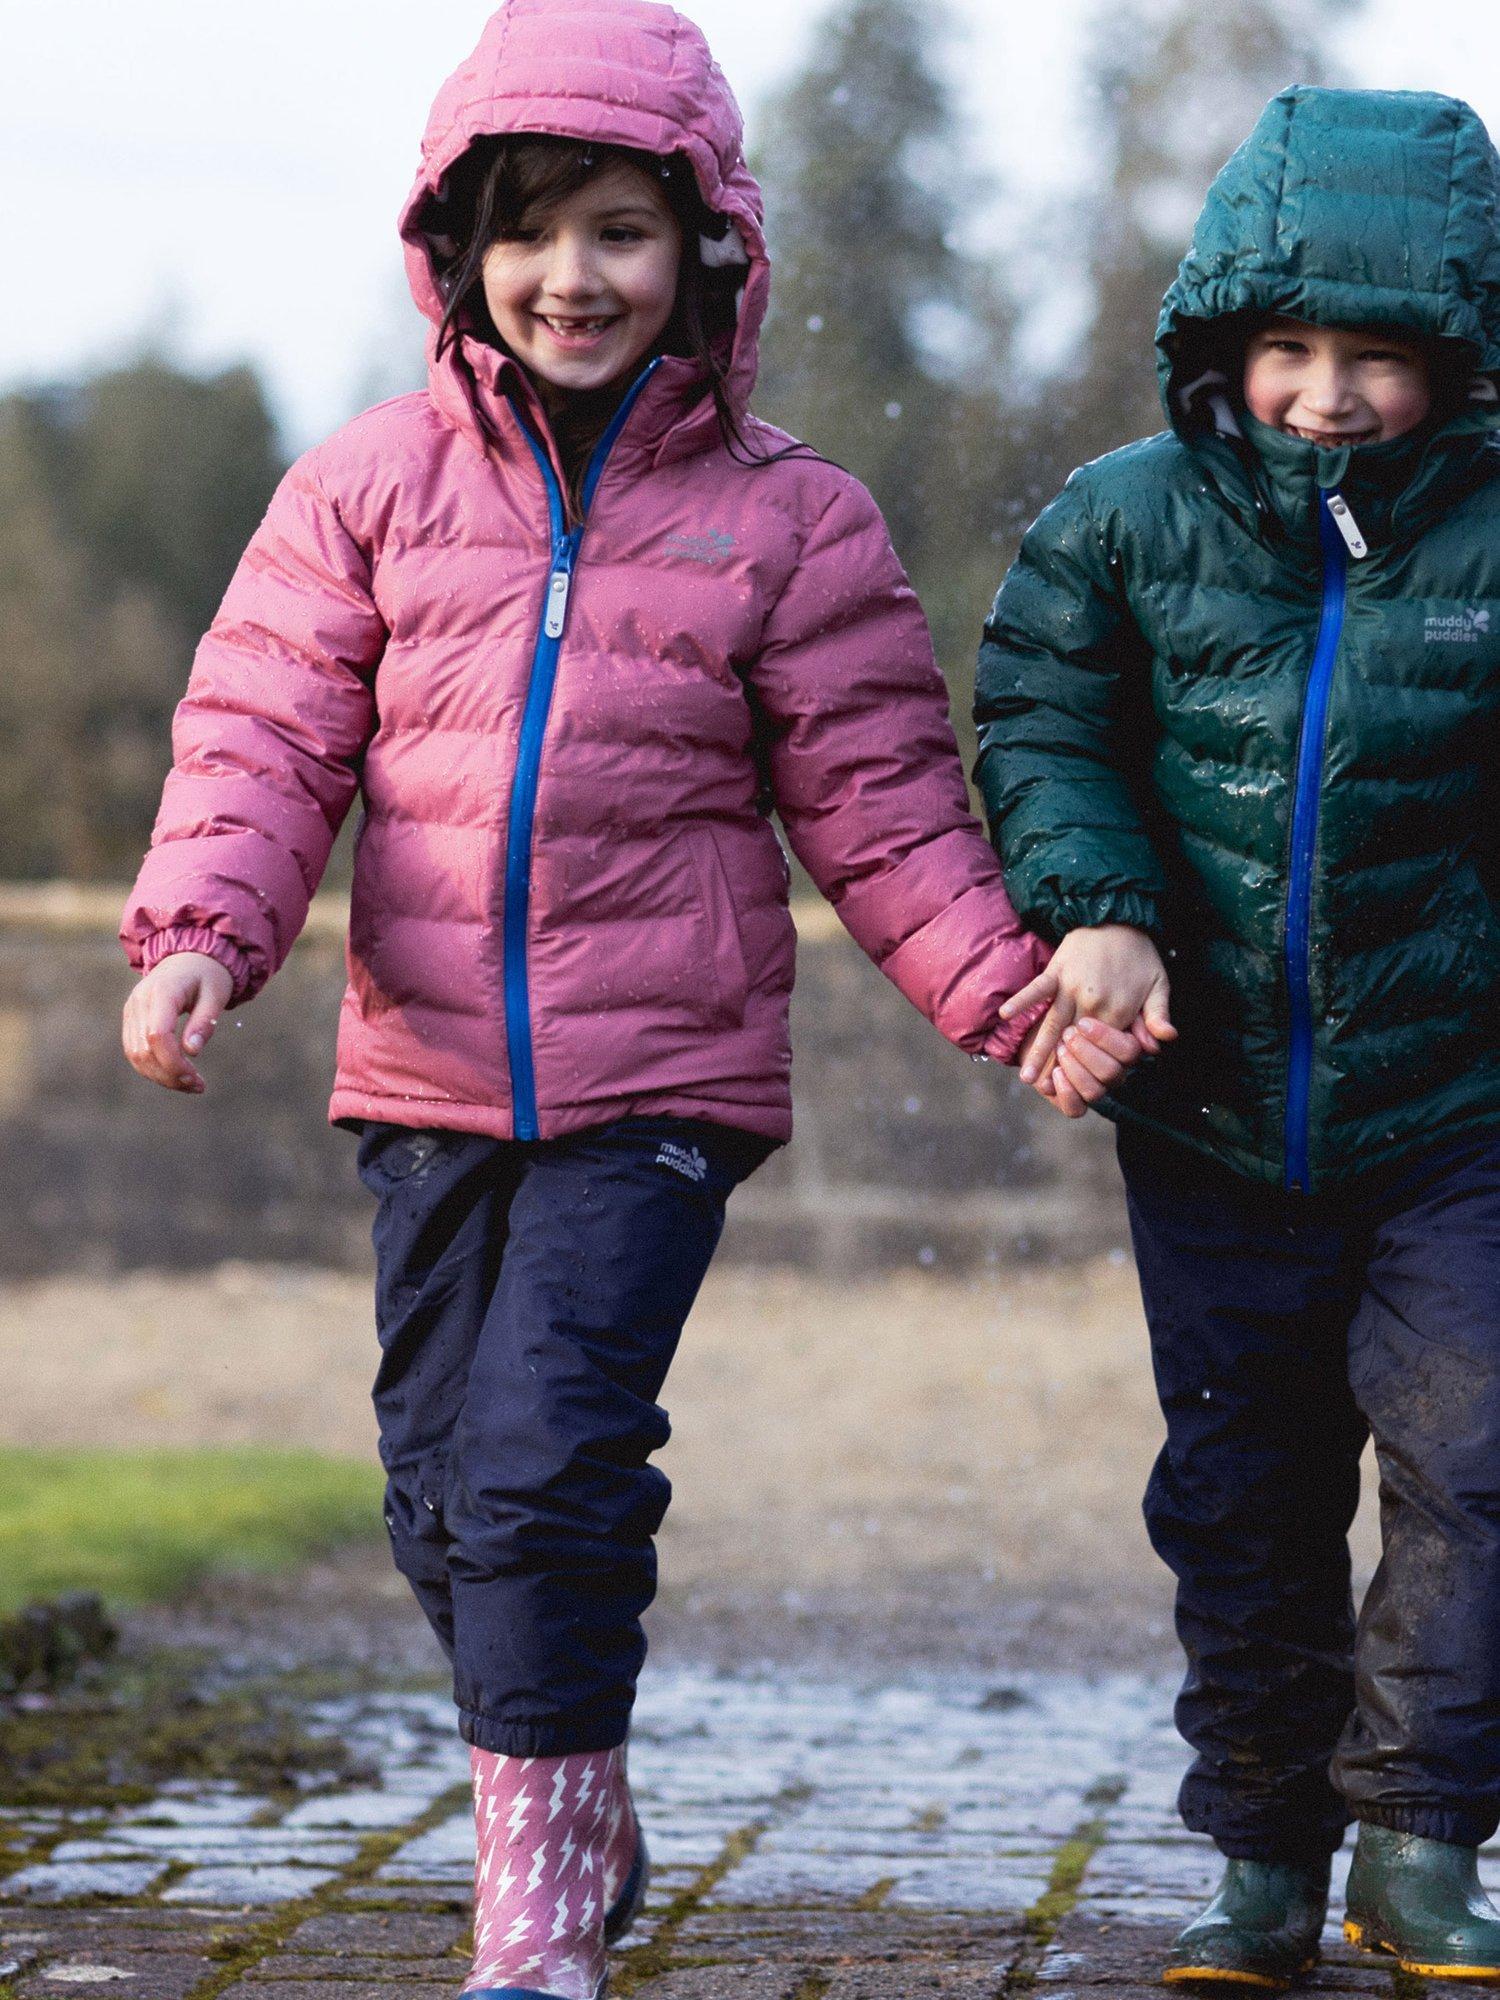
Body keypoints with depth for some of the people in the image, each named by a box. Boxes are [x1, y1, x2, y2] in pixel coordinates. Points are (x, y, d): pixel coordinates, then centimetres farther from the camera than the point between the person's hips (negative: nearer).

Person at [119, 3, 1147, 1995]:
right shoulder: (373, 487, 4)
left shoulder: (787, 522, 1)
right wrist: (202, 934, -17)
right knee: (448, 1492, 10)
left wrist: (1016, 994, -9)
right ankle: (579, 1820, 34)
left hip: (661, 1083, -3)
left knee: (552, 1460, -15)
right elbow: (266, 738, 1)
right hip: (429, 1080, 3)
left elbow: (881, 811, 3)